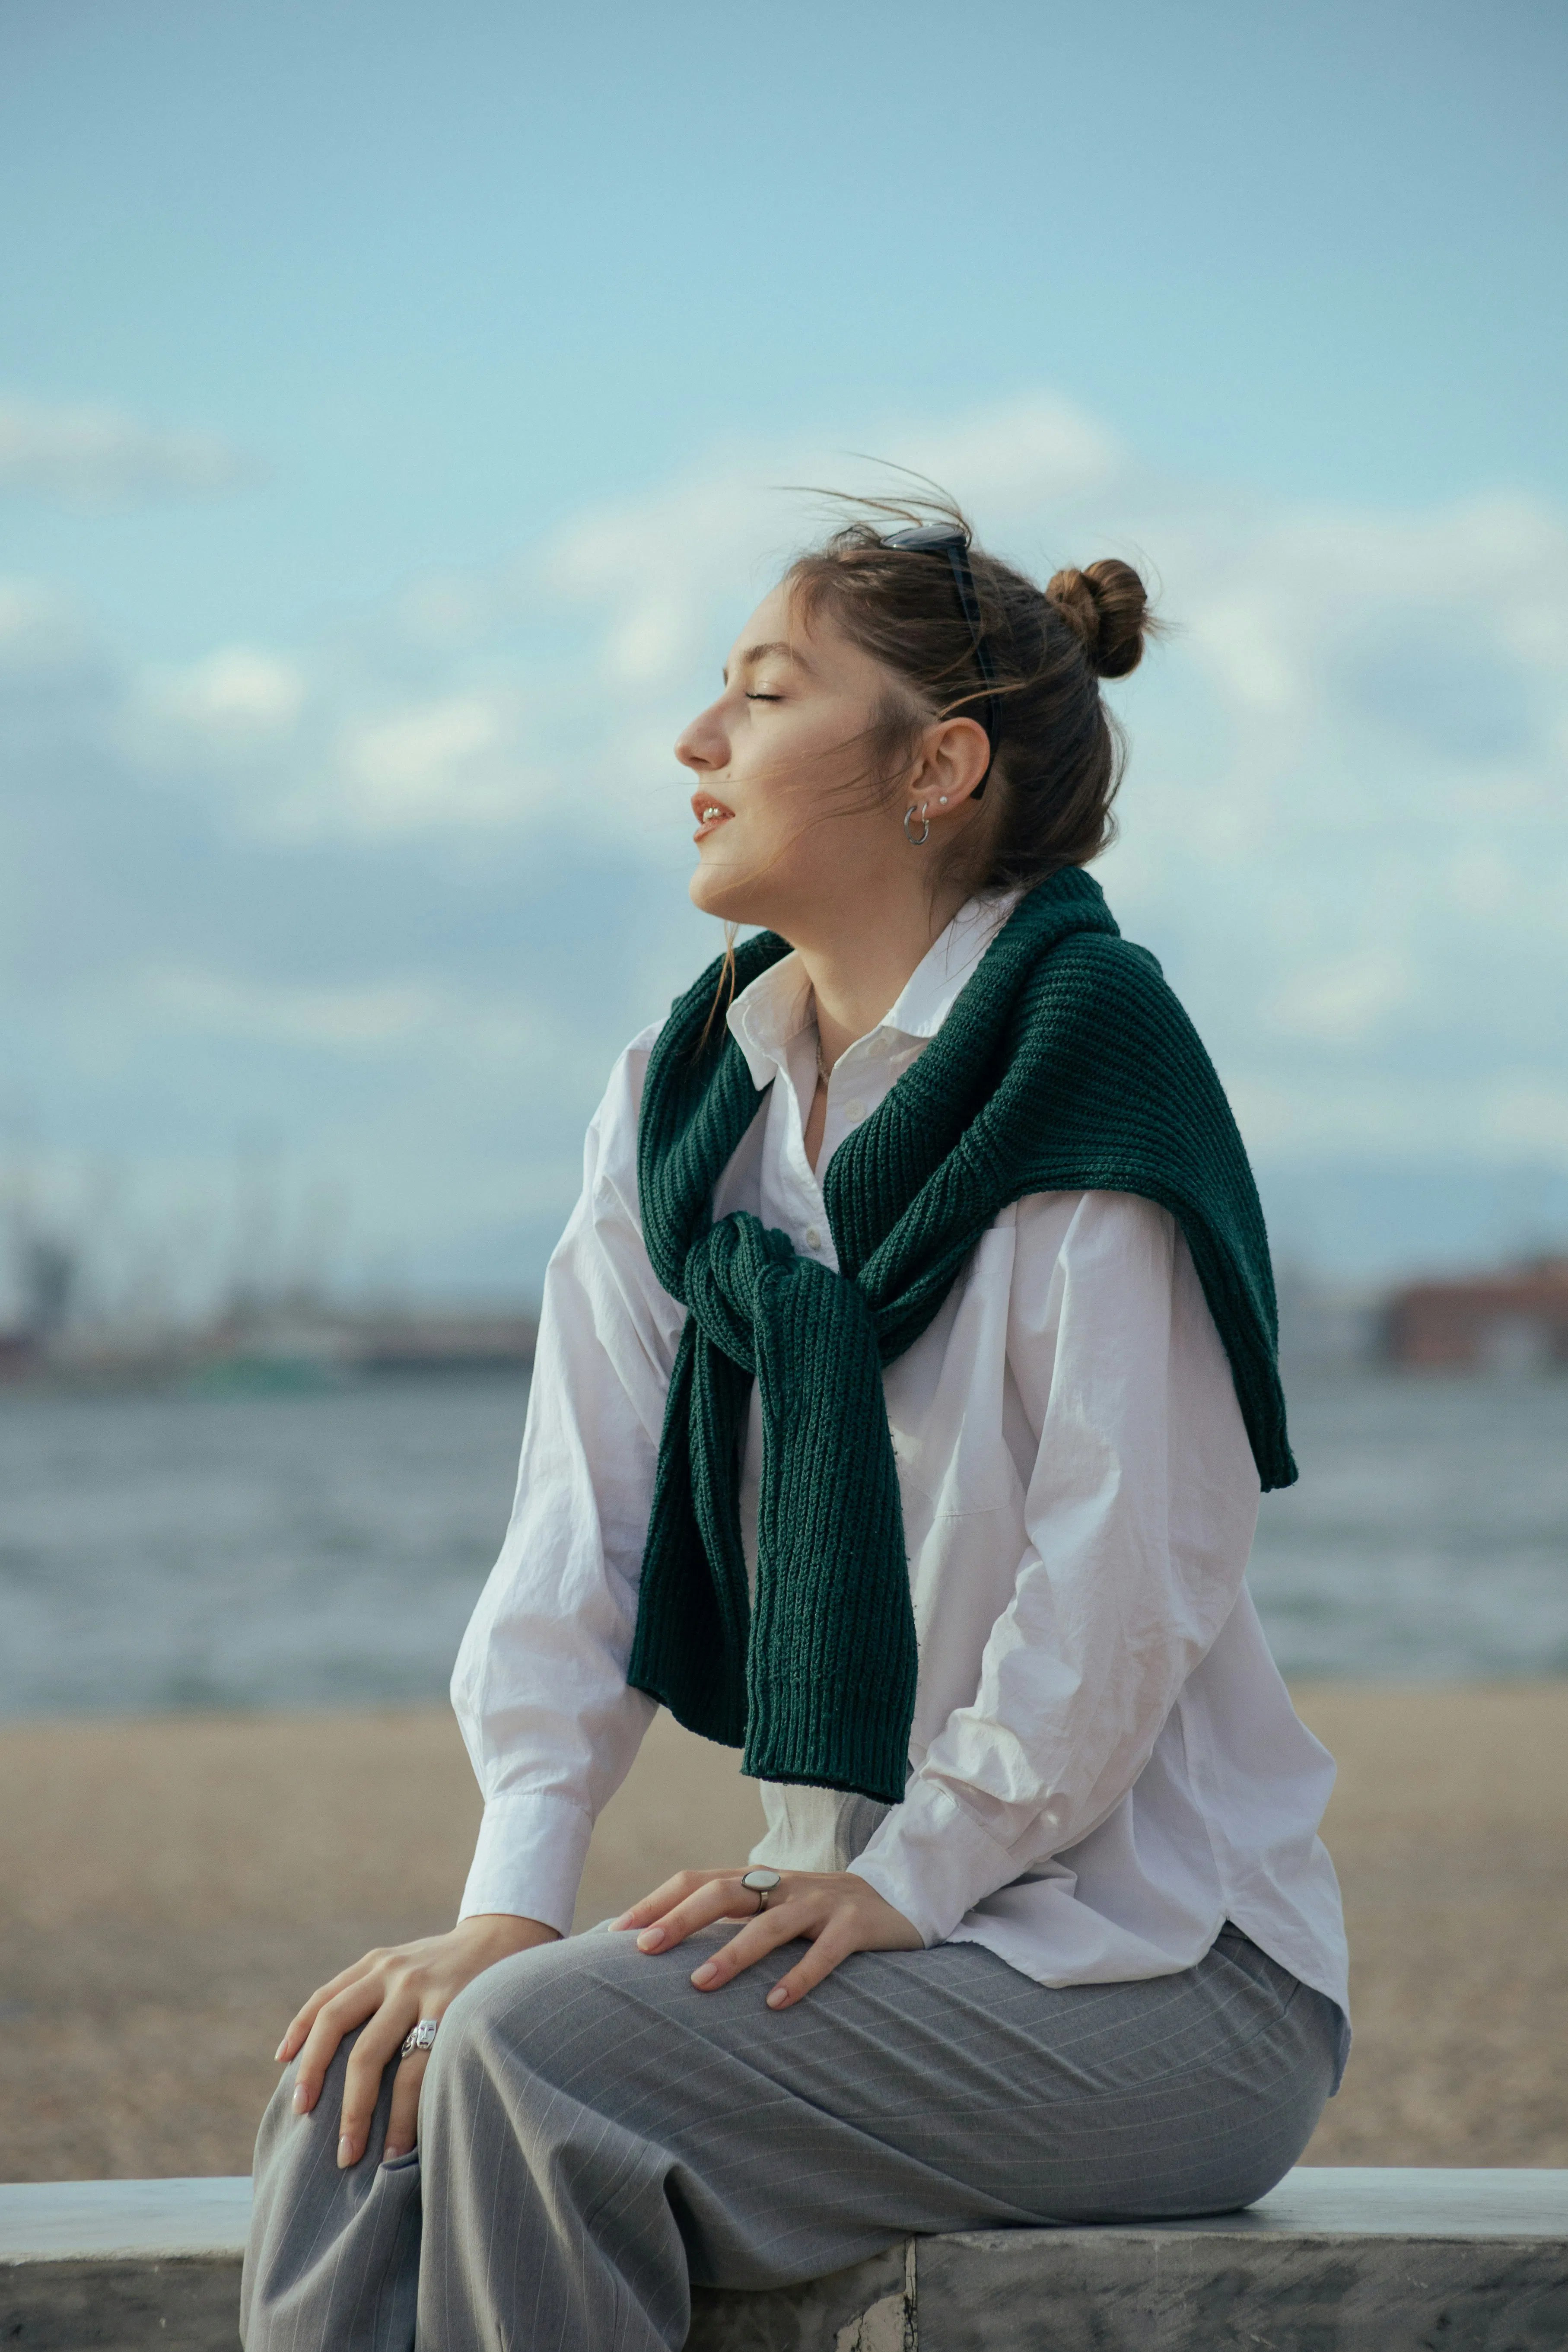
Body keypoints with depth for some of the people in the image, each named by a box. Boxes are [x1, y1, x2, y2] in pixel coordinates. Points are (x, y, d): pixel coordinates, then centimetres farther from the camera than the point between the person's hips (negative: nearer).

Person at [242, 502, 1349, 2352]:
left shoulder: (1080, 1056, -13)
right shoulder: (681, 1099, 10)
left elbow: (1132, 1571, -17)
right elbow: (581, 1525, 3)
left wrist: (908, 1877, -15)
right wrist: (509, 1900, -9)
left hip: (1160, 1974, -6)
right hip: (865, 1914, 7)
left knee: (536, 2057, -27)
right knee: (357, 2093, -16)